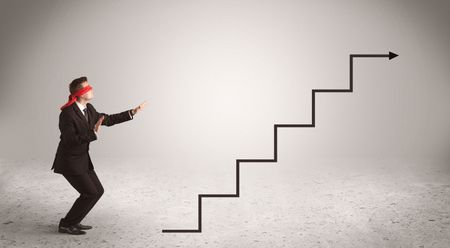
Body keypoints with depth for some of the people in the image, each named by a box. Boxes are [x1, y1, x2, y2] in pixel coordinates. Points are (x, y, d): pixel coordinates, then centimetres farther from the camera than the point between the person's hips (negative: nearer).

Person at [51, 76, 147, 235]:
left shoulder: (88, 109, 2)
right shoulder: (67, 114, -24)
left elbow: (107, 120, 12)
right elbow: (70, 140, -28)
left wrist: (132, 113, 8)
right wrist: (93, 133, -35)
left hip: (82, 159, 9)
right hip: (69, 161, -9)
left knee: (98, 190, 9)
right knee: (91, 193, -9)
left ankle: (73, 221, 21)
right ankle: (66, 225, 5)